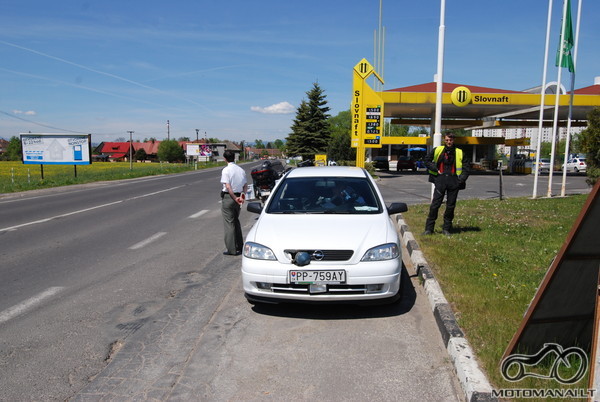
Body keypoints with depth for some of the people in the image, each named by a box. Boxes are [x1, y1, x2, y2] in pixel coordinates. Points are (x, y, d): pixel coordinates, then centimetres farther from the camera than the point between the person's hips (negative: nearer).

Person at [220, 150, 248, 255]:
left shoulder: (226, 170, -12)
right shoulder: (241, 170, 8)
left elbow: (228, 186, -19)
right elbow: (245, 185, 5)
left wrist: (235, 198, -16)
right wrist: (242, 195, -6)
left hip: (228, 197, -6)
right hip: (237, 195, 6)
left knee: (229, 223, -1)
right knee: (236, 222, 18)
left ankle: (232, 249, 1)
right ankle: (239, 246, 23)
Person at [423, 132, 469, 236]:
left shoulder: (460, 153, 8)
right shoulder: (437, 150, 5)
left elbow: (466, 168, 11)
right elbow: (427, 160, 12)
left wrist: (461, 179, -4)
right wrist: (435, 169, 1)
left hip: (454, 181, 1)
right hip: (440, 180, -1)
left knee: (450, 206, 6)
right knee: (435, 205, -4)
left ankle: (446, 229, 17)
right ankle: (429, 228, 3)